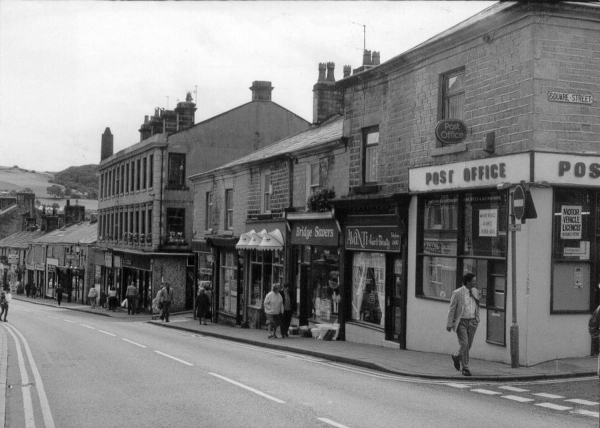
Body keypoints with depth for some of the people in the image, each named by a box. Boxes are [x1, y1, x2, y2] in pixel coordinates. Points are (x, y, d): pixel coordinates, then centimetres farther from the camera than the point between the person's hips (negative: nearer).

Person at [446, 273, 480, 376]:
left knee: (468, 344, 9)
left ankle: (456, 356, 39)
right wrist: (449, 324, -8)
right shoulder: (457, 293, -11)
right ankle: (465, 368, 2)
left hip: (472, 322, 5)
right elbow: (452, 309, -7)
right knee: (464, 344, -11)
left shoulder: (475, 292, 6)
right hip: (461, 322, -5)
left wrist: (477, 319, 16)